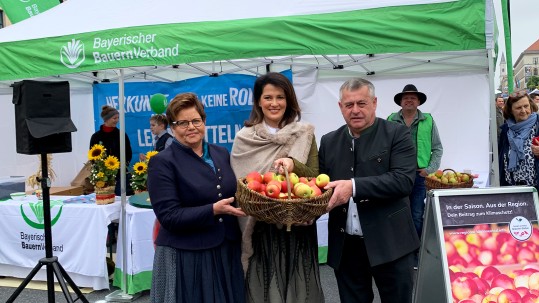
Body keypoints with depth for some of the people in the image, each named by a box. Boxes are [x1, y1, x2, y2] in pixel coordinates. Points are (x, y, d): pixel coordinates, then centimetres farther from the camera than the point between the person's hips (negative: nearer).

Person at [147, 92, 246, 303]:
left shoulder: (221, 154, 8)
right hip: (185, 257, -5)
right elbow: (168, 216, -16)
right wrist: (213, 210, -23)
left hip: (227, 251, 5)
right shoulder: (162, 162, -9)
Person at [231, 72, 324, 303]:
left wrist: (294, 165, -19)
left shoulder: (305, 134, 2)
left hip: (298, 228, 1)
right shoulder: (244, 138, 0)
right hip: (260, 229, -1)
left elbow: (315, 177, -1)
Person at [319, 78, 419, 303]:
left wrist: (354, 186, -26)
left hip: (389, 241, -3)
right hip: (345, 245, 4)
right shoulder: (329, 141, 8)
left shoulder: (396, 134, -5)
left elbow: (404, 180, -17)